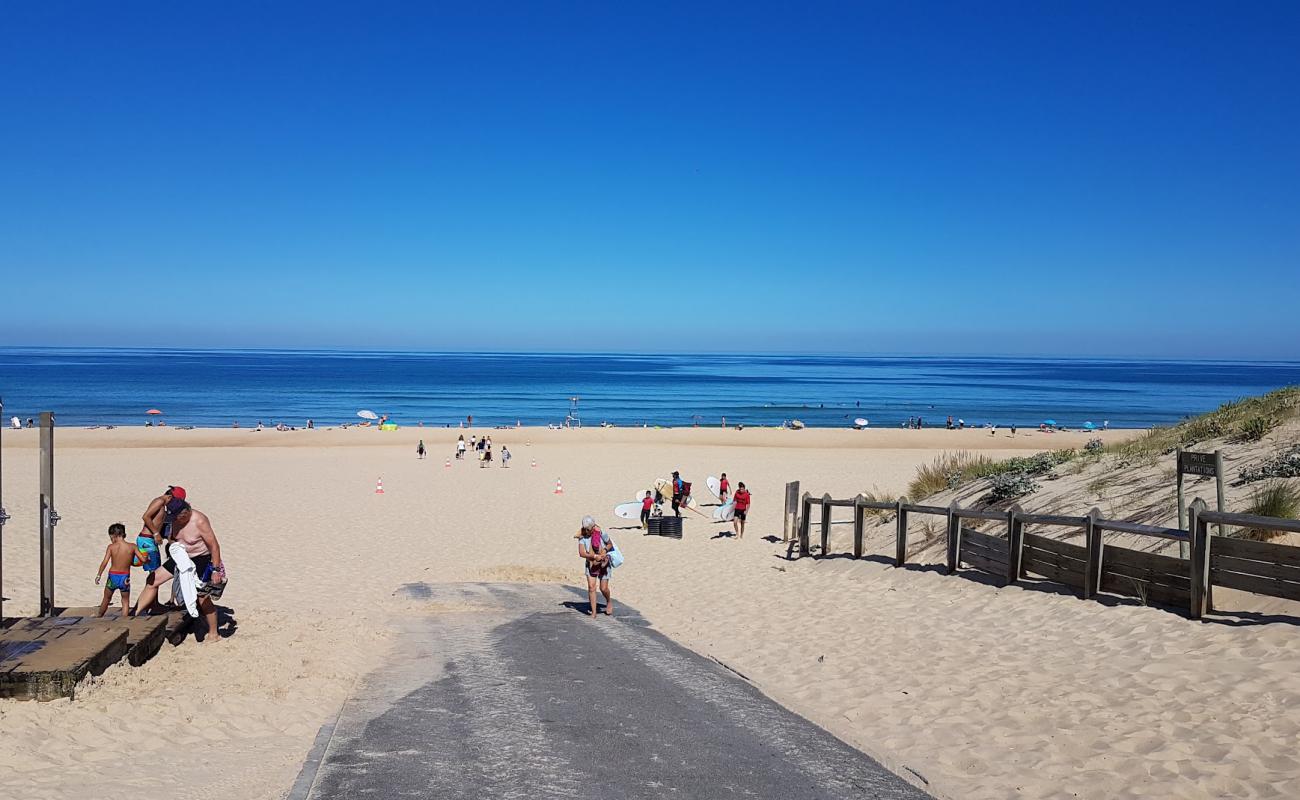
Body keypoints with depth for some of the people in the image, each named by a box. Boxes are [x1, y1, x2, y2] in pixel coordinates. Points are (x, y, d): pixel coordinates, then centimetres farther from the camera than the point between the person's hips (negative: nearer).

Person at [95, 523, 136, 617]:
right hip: (125, 577, 0)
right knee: (125, 601, 15)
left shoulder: (111, 547, -9)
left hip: (113, 576, 0)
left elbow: (105, 562, -13)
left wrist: (98, 575, -4)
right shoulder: (132, 547, -6)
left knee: (106, 599, 23)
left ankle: (99, 616, 41)